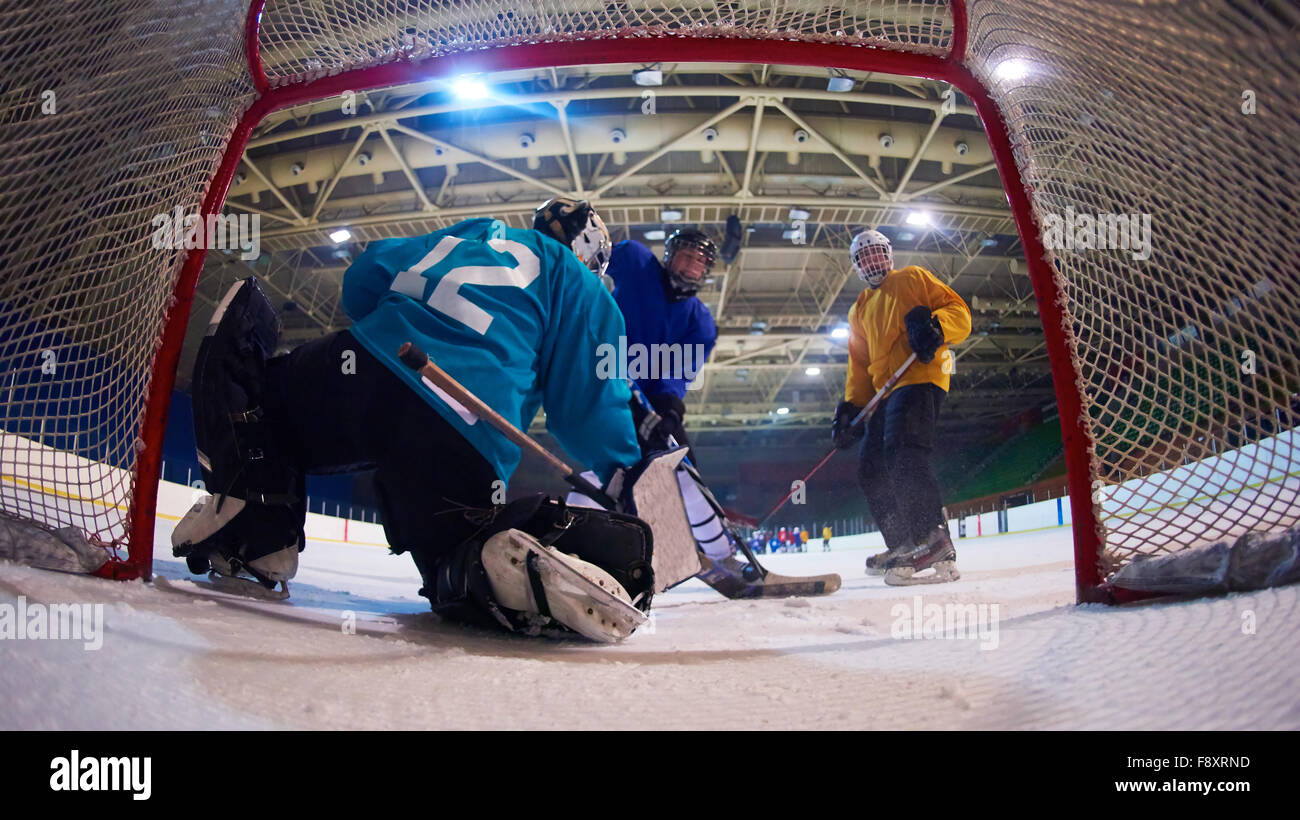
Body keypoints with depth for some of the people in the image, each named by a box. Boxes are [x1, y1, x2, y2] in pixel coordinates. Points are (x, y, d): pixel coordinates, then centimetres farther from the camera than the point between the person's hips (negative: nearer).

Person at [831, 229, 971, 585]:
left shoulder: (913, 279, 13)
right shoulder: (859, 311, 30)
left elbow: (959, 311, 4)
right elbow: (859, 365, 27)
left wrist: (934, 326, -19)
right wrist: (850, 409, 14)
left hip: (920, 376, -8)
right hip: (885, 391, 8)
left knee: (902, 450, -28)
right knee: (872, 469, 3)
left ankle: (934, 542, -35)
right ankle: (902, 545, 11)